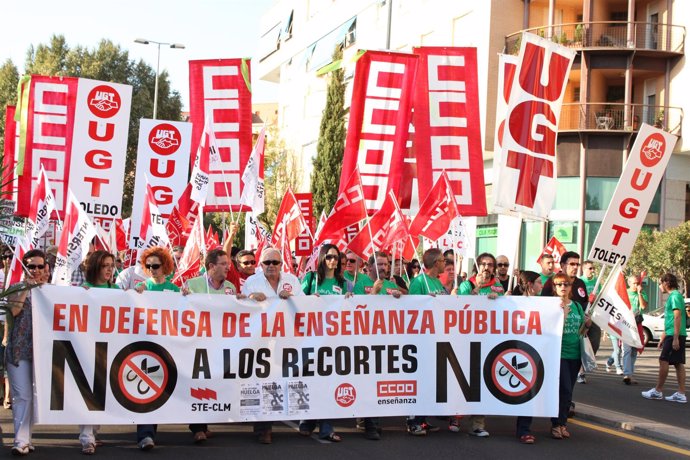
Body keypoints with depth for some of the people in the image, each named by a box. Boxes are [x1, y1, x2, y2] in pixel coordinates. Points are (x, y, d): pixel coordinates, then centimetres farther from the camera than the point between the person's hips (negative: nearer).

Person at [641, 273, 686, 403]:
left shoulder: (675, 296, -12)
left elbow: (678, 317, -19)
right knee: (678, 363, 6)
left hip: (675, 335, -10)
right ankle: (681, 394, 6)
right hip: (673, 335, 10)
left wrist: (675, 338, -23)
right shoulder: (672, 296, 18)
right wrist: (663, 337, 28)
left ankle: (658, 391, 0)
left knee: (663, 360, -5)